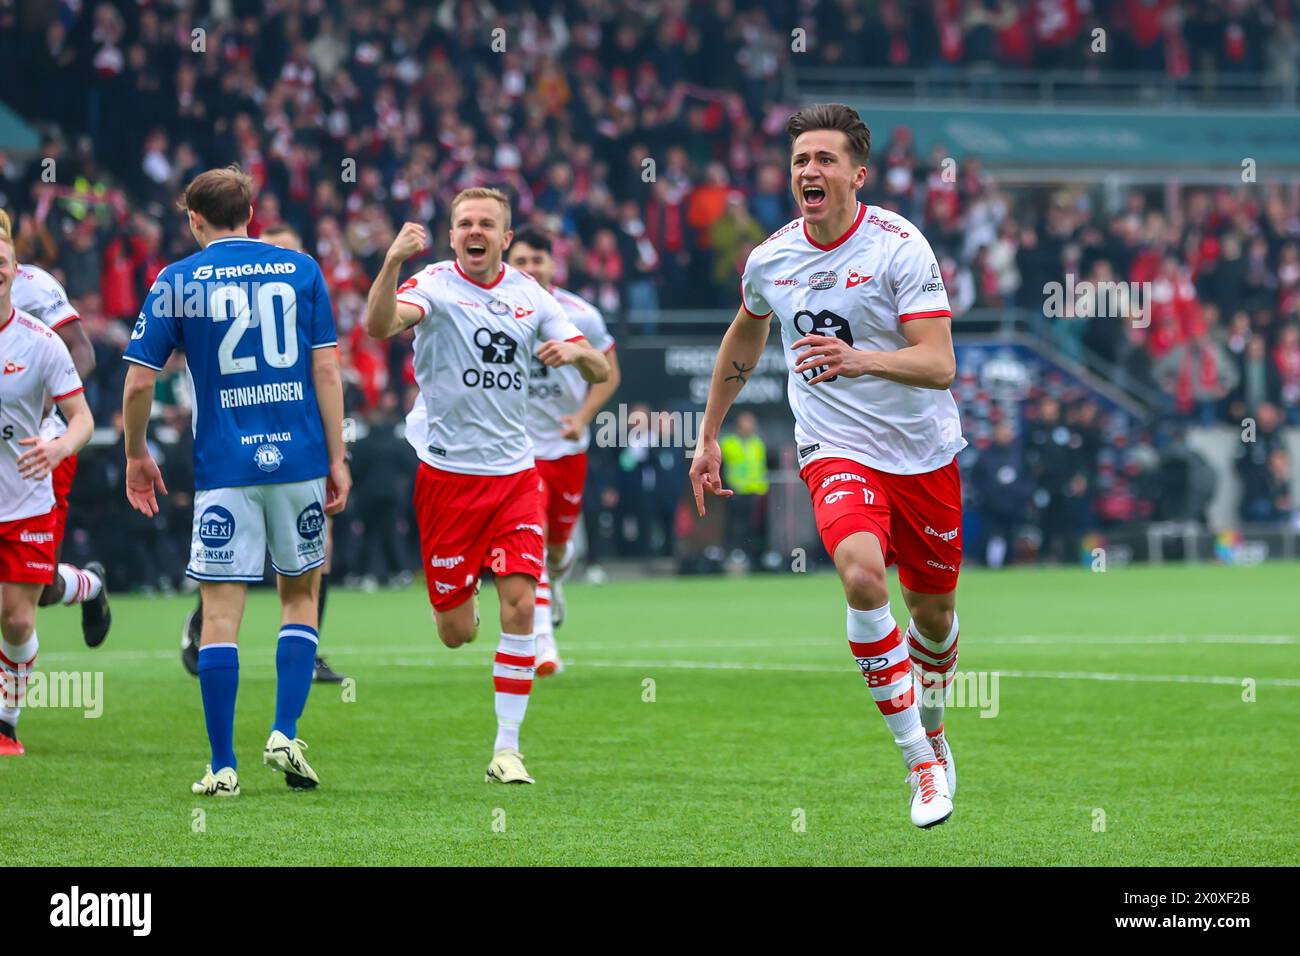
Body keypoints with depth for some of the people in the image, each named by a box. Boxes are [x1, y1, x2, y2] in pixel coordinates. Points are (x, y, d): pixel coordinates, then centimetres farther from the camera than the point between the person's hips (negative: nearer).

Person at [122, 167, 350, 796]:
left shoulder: (176, 282, 1)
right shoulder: (301, 270, 5)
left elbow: (139, 383, -1)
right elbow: (326, 370, 1)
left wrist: (136, 455, 14)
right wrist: (337, 459, 5)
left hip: (223, 468, -2)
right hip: (298, 460, 2)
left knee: (220, 613, 1)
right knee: (300, 597, 16)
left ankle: (223, 767, 1)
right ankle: (285, 734, 2)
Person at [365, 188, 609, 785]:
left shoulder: (530, 296, 5)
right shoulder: (435, 285, -8)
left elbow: (600, 372, 7)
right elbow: (379, 325, -29)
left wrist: (575, 352, -16)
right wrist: (393, 262, -46)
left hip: (515, 474, 3)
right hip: (447, 472, -3)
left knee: (520, 604, -10)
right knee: (457, 633, 1)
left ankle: (507, 748, -3)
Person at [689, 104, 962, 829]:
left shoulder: (899, 246, -13)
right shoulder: (770, 260, 0)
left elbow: (939, 364, -21)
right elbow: (746, 338, 22)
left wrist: (860, 360, -38)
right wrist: (709, 435, 25)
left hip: (925, 453, -1)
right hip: (836, 451, 1)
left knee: (933, 613, 11)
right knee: (862, 574, -28)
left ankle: (932, 728, 46)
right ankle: (921, 766, -19)